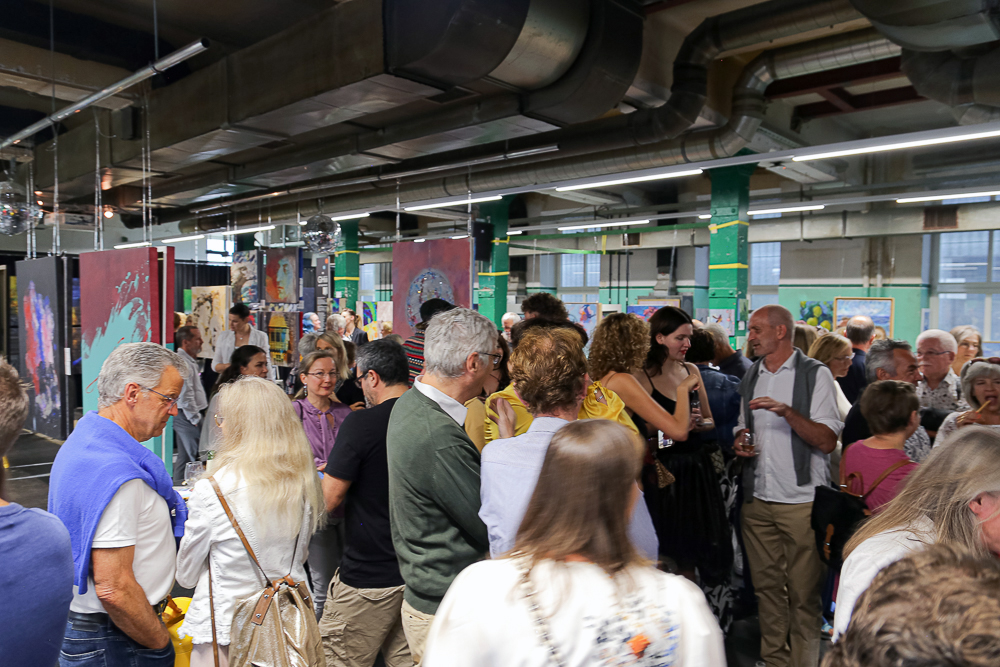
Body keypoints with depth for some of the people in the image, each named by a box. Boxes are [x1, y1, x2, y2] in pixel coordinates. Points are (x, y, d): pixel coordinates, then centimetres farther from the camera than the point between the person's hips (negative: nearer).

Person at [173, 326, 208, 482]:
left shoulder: (190, 361, 17)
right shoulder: (182, 362, -17)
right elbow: (185, 395, -22)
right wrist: (195, 418, -17)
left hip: (189, 417, 11)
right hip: (187, 417, -11)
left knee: (185, 457, 15)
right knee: (195, 458, -8)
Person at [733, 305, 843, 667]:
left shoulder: (816, 374, -3)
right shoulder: (751, 377, 13)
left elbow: (827, 441, -11)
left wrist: (786, 411, -23)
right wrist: (739, 441, 3)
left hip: (801, 500, -5)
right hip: (756, 498, 5)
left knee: (804, 592, 1)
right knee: (766, 585, 11)